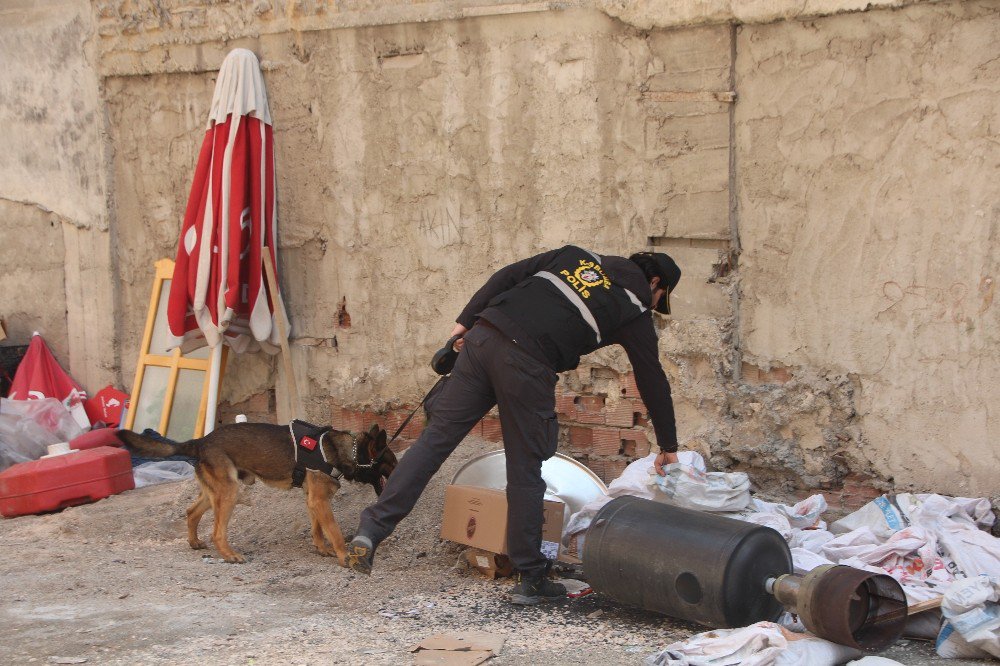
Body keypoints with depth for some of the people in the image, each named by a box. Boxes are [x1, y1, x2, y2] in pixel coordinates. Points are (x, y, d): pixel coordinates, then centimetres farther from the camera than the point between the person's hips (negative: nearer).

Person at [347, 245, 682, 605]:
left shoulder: (575, 256, 27)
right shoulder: (635, 311, 16)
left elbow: (506, 276, 18)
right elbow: (653, 380, 21)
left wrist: (465, 321, 17)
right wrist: (668, 447, 30)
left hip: (483, 337, 4)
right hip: (528, 365, -4)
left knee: (435, 437, 4)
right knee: (525, 473, 5)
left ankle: (372, 527, -3)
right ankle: (530, 578, 12)